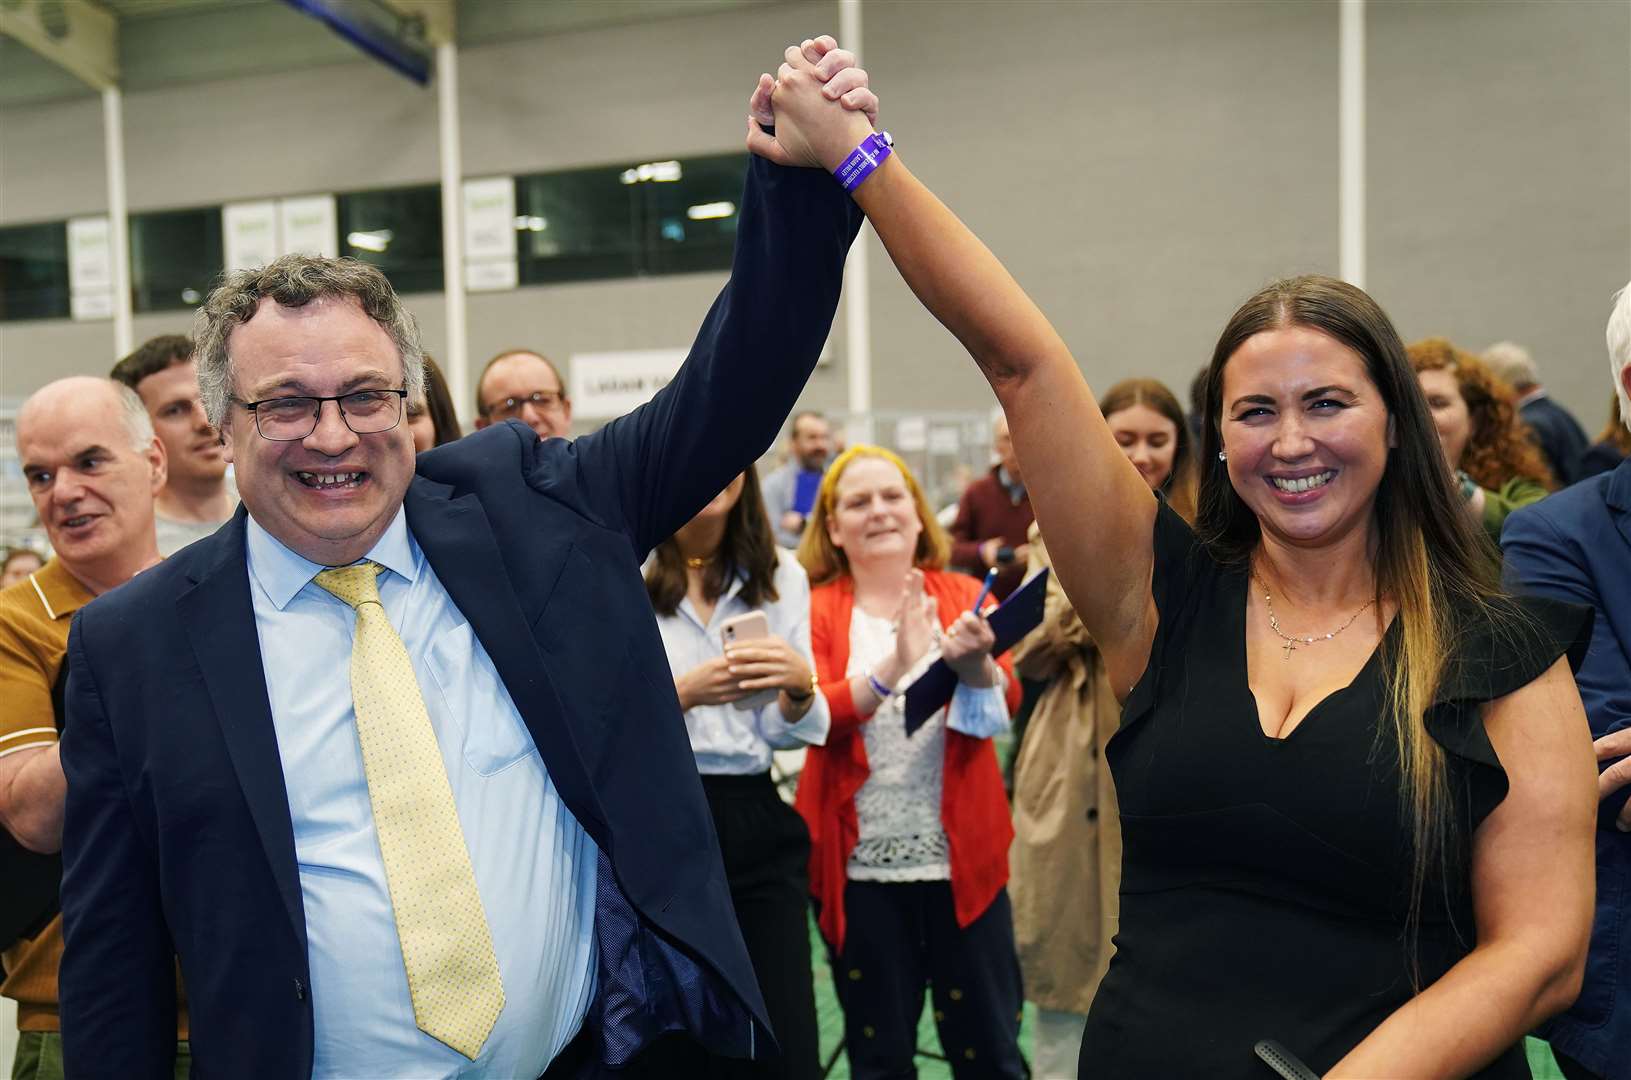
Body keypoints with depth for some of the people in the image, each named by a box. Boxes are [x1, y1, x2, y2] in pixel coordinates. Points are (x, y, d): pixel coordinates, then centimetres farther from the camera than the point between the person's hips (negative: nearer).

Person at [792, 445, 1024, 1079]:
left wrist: (974, 665, -34)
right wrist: (894, 666, -33)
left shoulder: (964, 596, 2)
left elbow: (1006, 703, -12)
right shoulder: (816, 608, -2)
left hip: (962, 857, 1)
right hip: (859, 865, -1)